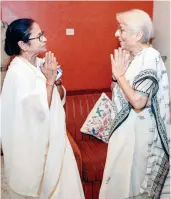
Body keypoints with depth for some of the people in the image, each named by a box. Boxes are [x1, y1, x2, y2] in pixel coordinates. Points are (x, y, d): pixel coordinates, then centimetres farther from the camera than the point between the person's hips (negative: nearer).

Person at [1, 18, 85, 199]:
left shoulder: (39, 64, 1)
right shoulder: (17, 72, -23)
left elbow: (58, 98, 10)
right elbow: (41, 110, -25)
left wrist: (55, 79, -8)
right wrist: (50, 80, -19)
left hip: (52, 137, 8)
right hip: (35, 142, -8)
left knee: (62, 184, 19)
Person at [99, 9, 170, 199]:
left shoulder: (150, 58, -21)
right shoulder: (130, 56, 4)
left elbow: (138, 101, -29)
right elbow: (116, 89, 9)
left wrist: (120, 74, -20)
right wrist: (116, 74, -9)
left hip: (137, 130, -8)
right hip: (124, 125, 8)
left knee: (129, 178, 8)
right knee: (121, 175, 21)